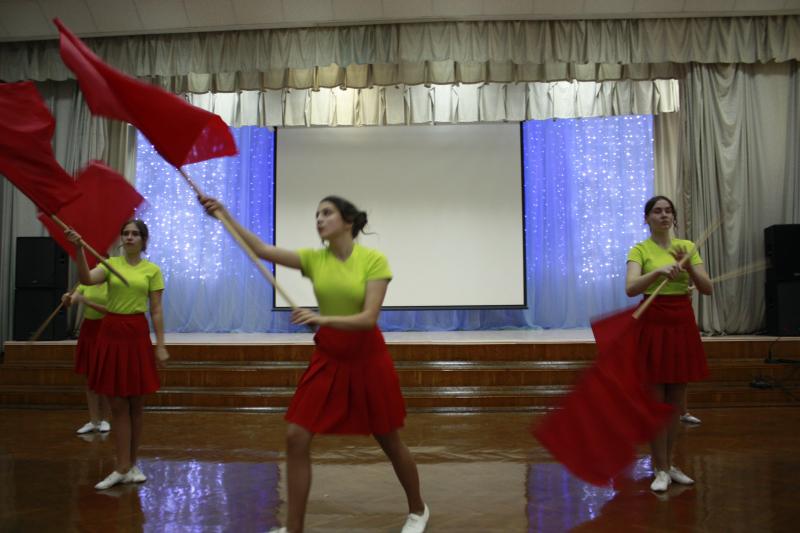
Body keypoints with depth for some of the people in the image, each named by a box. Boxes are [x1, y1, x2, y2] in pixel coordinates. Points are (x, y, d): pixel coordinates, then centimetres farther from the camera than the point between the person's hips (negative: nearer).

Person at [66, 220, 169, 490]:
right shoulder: (110, 264, 5)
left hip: (137, 334, -1)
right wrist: (79, 249, -27)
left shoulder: (152, 270, 2)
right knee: (118, 405, 3)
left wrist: (160, 345, -4)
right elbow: (86, 279, -15)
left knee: (136, 404, 7)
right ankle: (123, 468, 9)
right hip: (111, 332, 1)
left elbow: (156, 310, 1)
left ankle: (131, 465, 20)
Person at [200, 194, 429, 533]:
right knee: (296, 437, -4)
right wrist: (225, 216, -21)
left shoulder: (373, 259, -13)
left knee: (390, 442, 10)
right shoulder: (314, 259, -1)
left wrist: (323, 319, -33)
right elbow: (263, 250, -12)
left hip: (366, 357, -4)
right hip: (327, 357, 4)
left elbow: (369, 318, -20)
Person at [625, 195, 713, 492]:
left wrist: (688, 265, -12)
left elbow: (707, 289, 3)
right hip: (654, 324, -5)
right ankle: (661, 470, 11)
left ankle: (668, 464, 25)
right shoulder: (640, 250, -4)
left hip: (684, 324, 5)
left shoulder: (687, 246, 9)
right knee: (656, 402, 0)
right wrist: (658, 271, -32)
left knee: (676, 402, 12)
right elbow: (630, 289, -19)